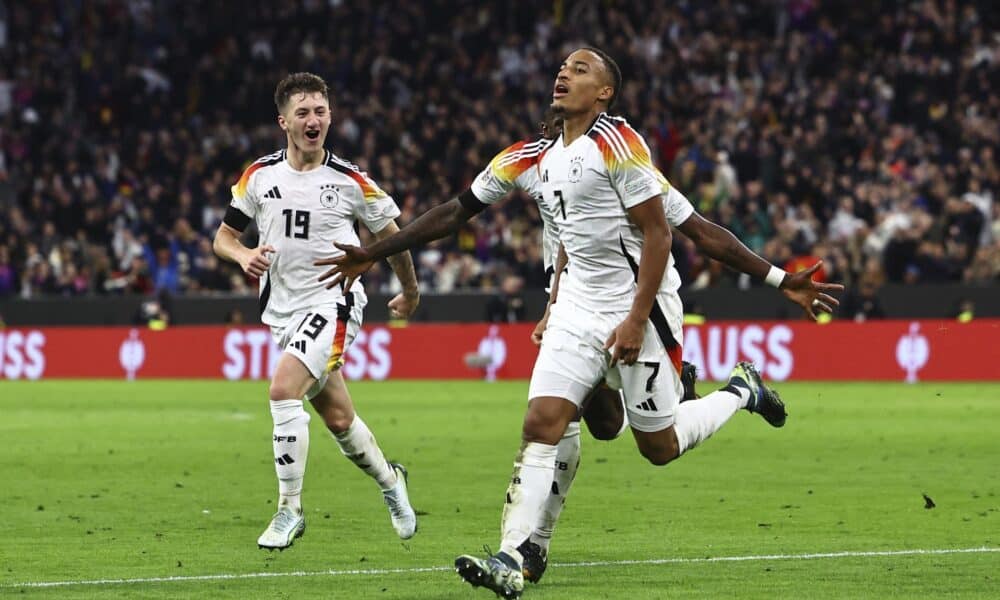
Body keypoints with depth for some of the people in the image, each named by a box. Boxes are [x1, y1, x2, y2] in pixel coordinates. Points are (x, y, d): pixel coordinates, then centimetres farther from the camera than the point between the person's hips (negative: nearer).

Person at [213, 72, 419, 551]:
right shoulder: (259, 176, 2)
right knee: (338, 419, 12)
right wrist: (243, 255, -12)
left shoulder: (350, 181, -7)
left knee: (283, 388, -25)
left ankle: (289, 509, -17)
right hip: (285, 310, 5)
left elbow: (390, 237, 8)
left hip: (333, 301, -4)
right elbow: (223, 237, 10)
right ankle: (389, 481, 40)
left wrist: (410, 292, 19)